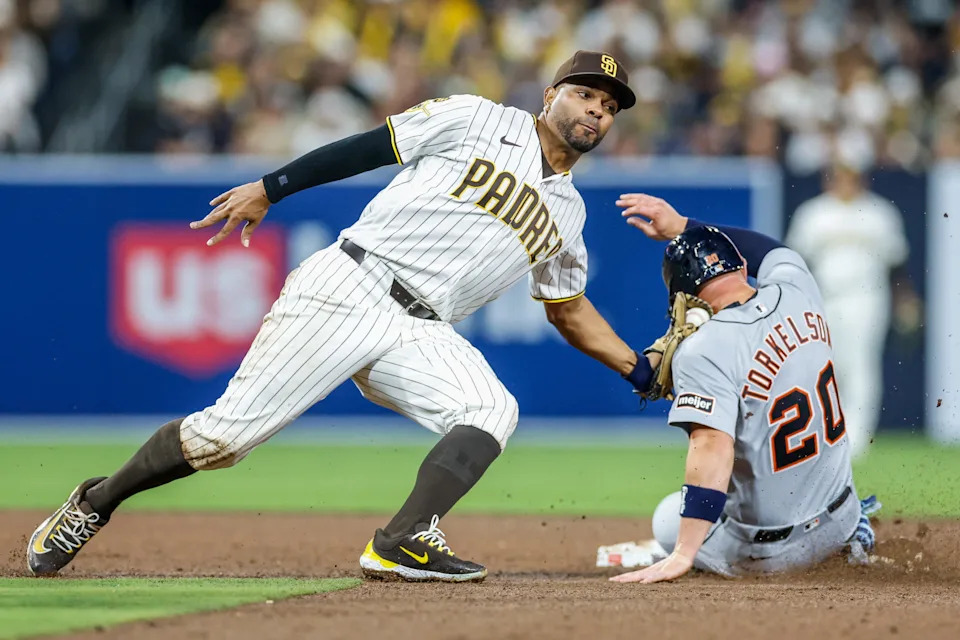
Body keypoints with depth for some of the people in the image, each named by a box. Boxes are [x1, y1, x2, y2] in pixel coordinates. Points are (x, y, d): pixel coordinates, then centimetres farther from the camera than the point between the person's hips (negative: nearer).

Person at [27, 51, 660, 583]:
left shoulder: (568, 211, 21)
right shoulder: (478, 120, 3)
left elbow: (570, 310, 30)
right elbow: (368, 147, 2)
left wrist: (640, 368, 20)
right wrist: (270, 189, -4)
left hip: (418, 334, 5)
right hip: (348, 289, -5)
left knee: (492, 411, -25)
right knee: (226, 433, -11)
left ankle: (403, 542, -35)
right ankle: (95, 504, 7)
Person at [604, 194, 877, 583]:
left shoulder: (704, 351, -25)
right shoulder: (797, 292, -6)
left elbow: (713, 447, -35)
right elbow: (774, 251, 18)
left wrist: (683, 556, -40)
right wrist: (682, 227, 17)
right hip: (840, 519, 6)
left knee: (669, 524, 23)